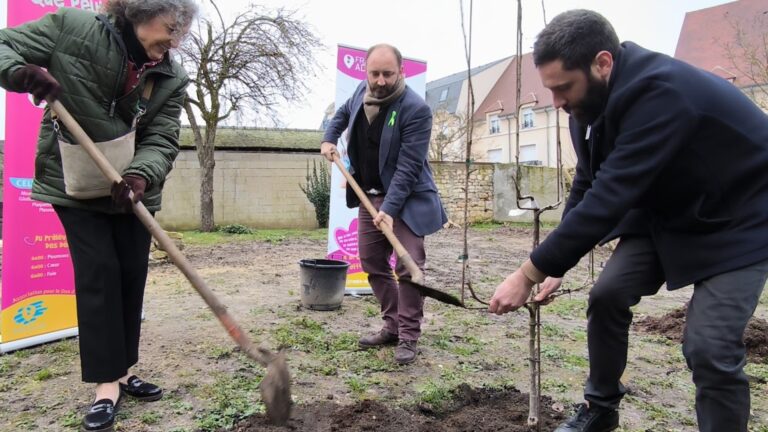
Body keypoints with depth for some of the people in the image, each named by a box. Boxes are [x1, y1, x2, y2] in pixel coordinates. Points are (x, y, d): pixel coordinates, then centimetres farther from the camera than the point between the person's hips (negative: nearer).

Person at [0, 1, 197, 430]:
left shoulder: (172, 79, -5)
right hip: (75, 186, -3)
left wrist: (140, 174, -33)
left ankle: (122, 370, 22)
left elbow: (162, 140, -12)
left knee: (132, 276, 6)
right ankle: (107, 384, 2)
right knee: (98, 275, -8)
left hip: (131, 190, 4)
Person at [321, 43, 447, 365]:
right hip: (370, 196, 7)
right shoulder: (361, 92, 2)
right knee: (372, 263, 10)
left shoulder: (416, 109, -20)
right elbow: (343, 113, 27)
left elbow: (408, 167, -24)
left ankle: (409, 337, 4)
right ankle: (392, 326, 22)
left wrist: (389, 208, -30)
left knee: (408, 266, -8)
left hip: (406, 199, -7)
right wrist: (329, 139, 12)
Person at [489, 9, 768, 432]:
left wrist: (529, 273, -34)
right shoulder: (592, 101, -8)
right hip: (666, 213, 7)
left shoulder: (661, 93, -35)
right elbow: (588, 188, 1)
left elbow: (608, 199, -39)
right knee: (607, 295, -1)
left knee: (709, 347, -15)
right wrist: (554, 265, -4)